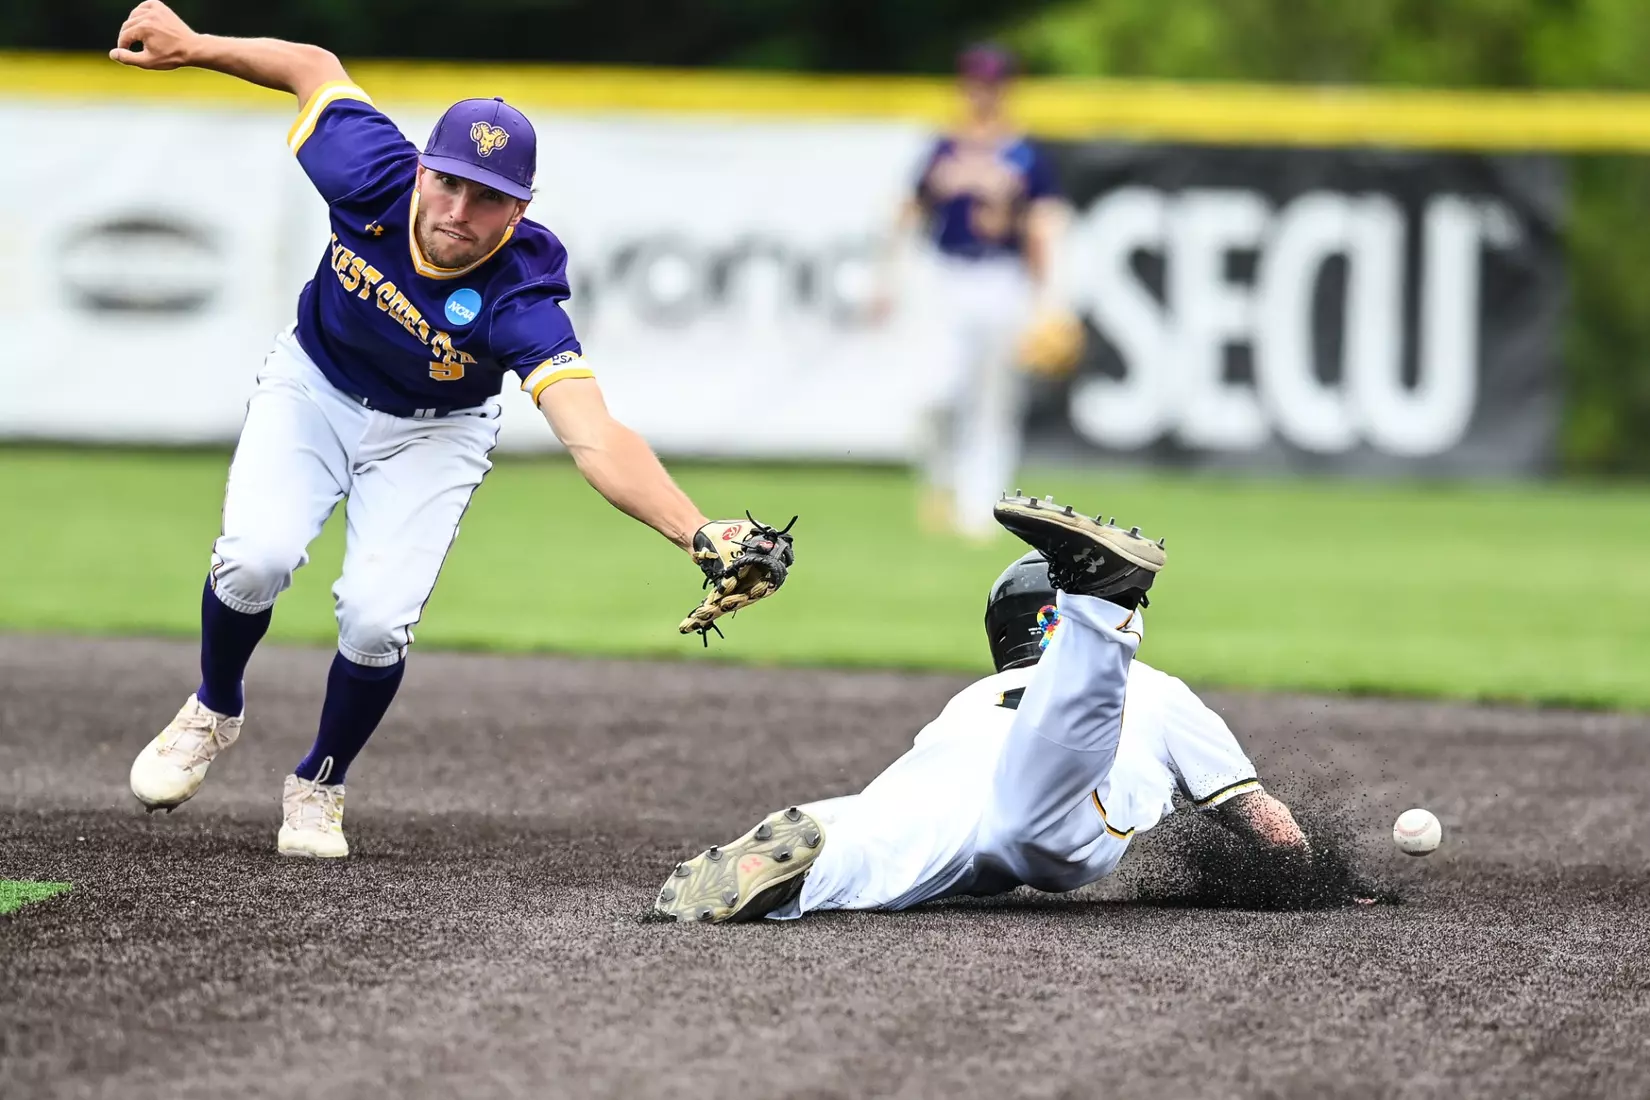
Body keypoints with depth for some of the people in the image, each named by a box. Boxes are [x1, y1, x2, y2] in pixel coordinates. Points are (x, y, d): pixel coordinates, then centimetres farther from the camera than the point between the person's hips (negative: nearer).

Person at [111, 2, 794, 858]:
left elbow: (595, 440, -50)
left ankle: (318, 789, 15)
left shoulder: (520, 302, -37)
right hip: (312, 391, 2)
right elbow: (317, 69, -10)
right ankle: (214, 714, 12)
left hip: (430, 436, -1)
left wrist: (699, 536, -65)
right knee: (255, 559, -21)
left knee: (376, 619, -17)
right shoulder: (371, 178, -31)